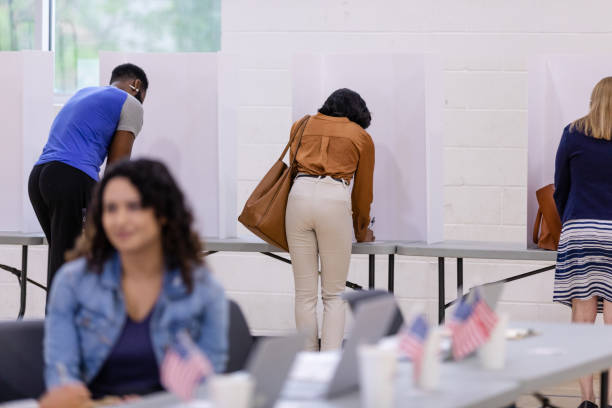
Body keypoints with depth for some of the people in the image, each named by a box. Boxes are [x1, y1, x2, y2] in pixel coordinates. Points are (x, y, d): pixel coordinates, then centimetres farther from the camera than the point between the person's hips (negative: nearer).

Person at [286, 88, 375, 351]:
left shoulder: (302, 126, 23)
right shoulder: (361, 136, 17)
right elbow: (363, 189, 22)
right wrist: (362, 232, 36)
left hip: (300, 194, 2)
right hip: (335, 201, -2)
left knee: (305, 293, 6)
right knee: (334, 295, 5)